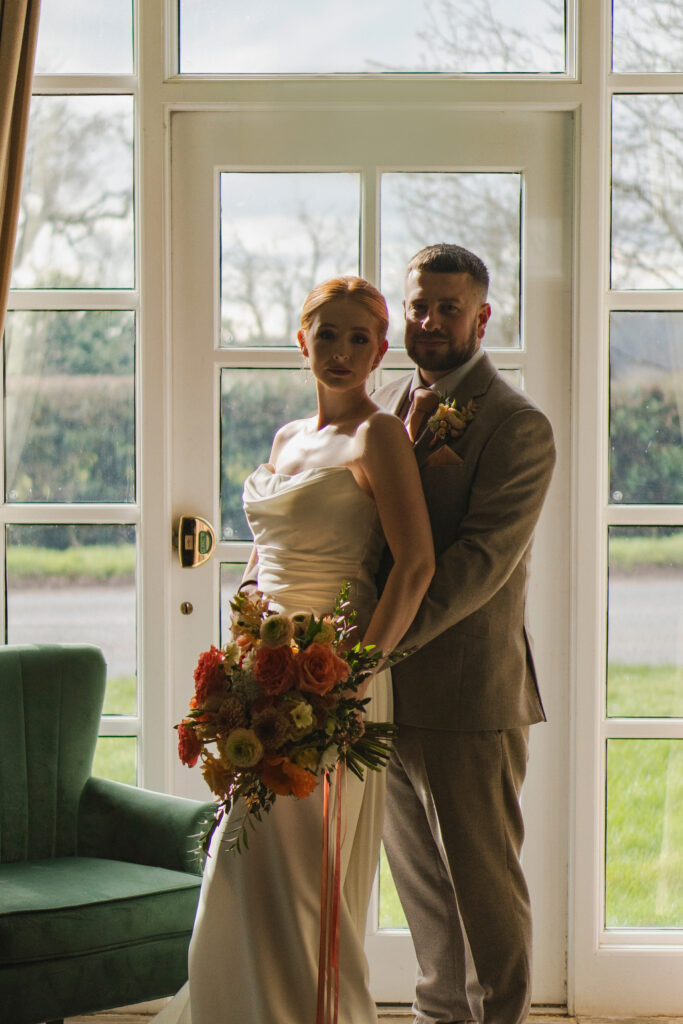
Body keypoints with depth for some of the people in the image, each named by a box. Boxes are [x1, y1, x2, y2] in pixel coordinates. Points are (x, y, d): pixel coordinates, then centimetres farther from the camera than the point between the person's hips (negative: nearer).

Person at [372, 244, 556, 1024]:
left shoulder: (517, 427, -10)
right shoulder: (386, 406, 13)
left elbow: (483, 558, -19)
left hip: (468, 695, -7)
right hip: (387, 690, 7)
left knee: (484, 886, 3)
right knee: (420, 882, 17)